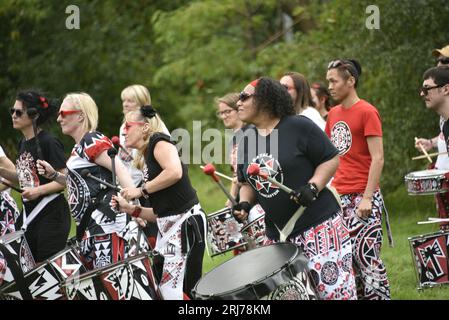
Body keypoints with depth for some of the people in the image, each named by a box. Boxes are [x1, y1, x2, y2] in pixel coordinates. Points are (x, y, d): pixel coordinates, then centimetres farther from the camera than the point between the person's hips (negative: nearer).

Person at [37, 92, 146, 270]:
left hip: (106, 220, -11)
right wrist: (53, 175, 17)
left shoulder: (92, 140, -9)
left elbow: (119, 168, -18)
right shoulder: (79, 147, 21)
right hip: (91, 225, 11)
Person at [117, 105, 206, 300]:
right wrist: (130, 209, 8)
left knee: (173, 290, -14)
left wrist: (142, 190, -14)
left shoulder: (158, 141, -4)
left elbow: (175, 172, -24)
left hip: (185, 223, -10)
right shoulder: (147, 160, 20)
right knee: (159, 288, 7)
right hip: (167, 227, 10)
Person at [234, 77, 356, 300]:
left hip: (318, 225, -7)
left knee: (334, 289, -11)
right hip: (277, 234, 7)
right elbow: (247, 182, 22)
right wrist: (244, 203, 1)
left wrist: (312, 187, -20)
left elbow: (331, 159, -6)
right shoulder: (246, 141, 12)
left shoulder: (298, 127, -8)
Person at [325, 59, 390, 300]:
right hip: (339, 197, 7)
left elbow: (378, 158, -13)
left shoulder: (366, 112, -8)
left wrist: (367, 198, -18)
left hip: (362, 197, -7)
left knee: (366, 257, -9)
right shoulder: (333, 114, 13)